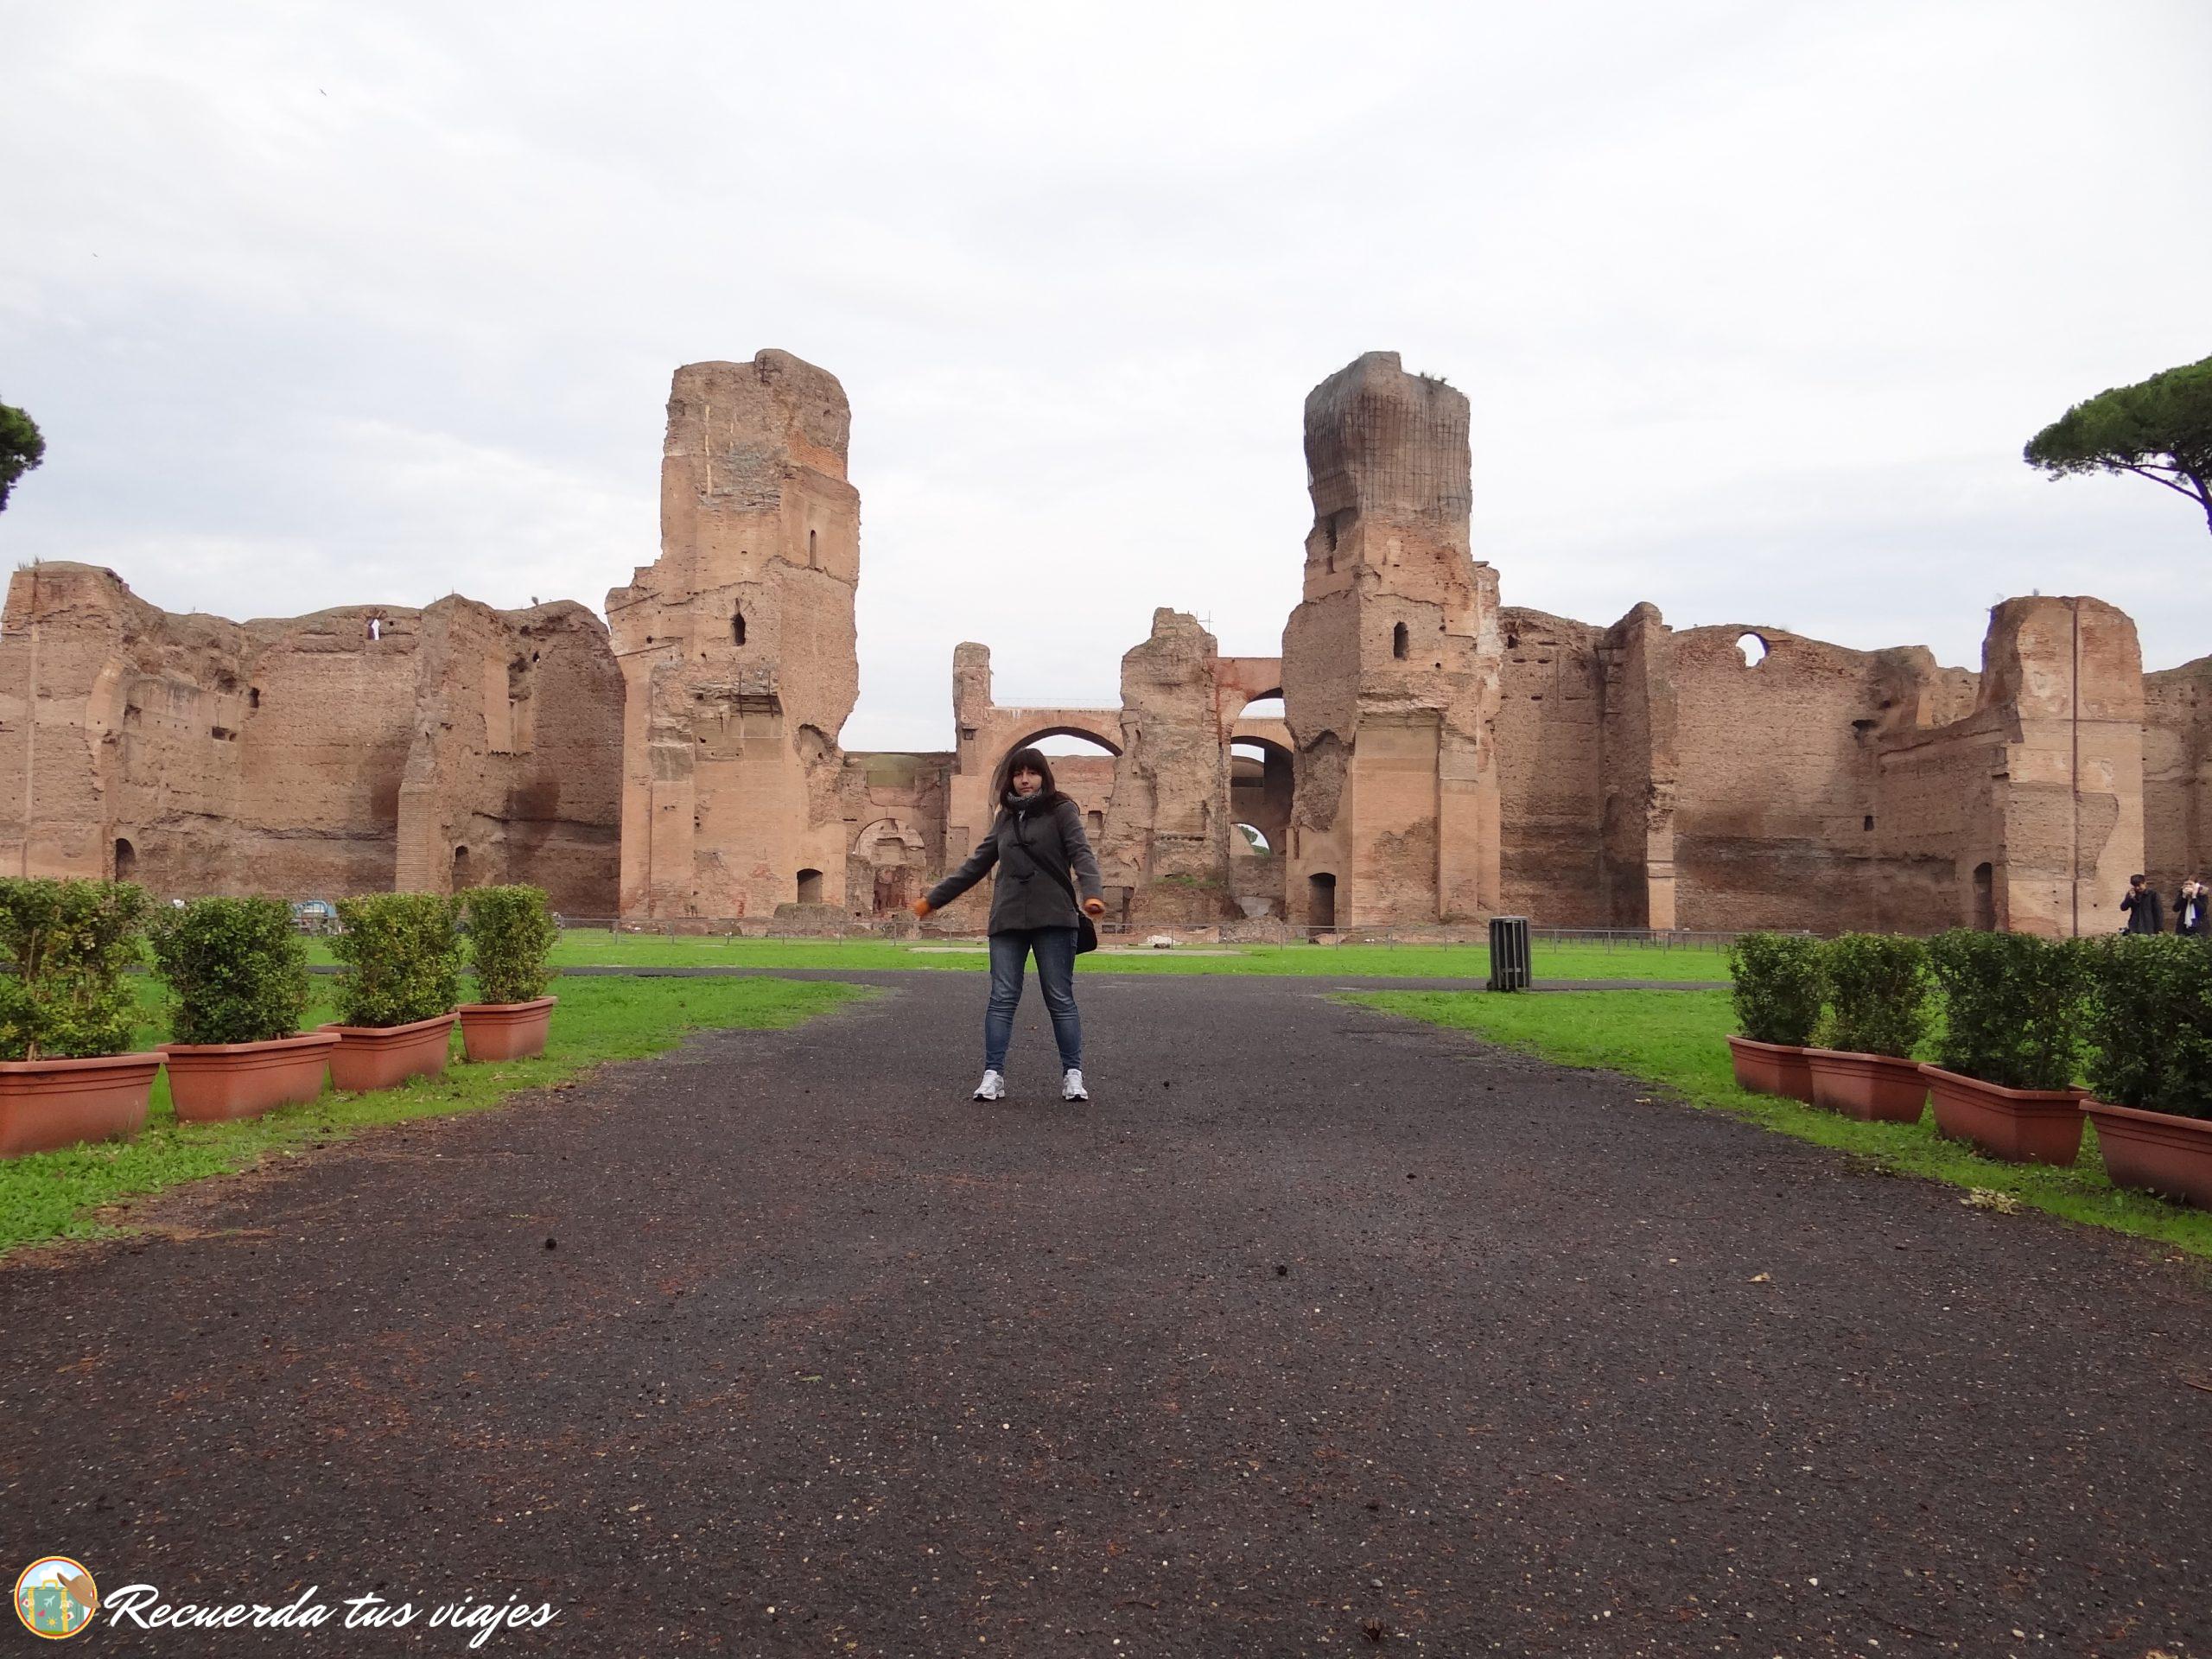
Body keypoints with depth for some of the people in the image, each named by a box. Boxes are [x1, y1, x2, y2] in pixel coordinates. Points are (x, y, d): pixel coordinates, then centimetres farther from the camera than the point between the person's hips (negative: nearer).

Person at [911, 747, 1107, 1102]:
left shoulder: (1061, 810, 3)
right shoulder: (1005, 818, 17)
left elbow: (1081, 853, -10)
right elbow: (975, 865, 22)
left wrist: (1092, 892, -29)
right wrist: (934, 898, 23)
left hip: (1053, 918, -4)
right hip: (1007, 920, 4)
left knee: (1060, 999, 0)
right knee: (1002, 999, -2)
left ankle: (1073, 1075, 6)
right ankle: (993, 1075, 0)